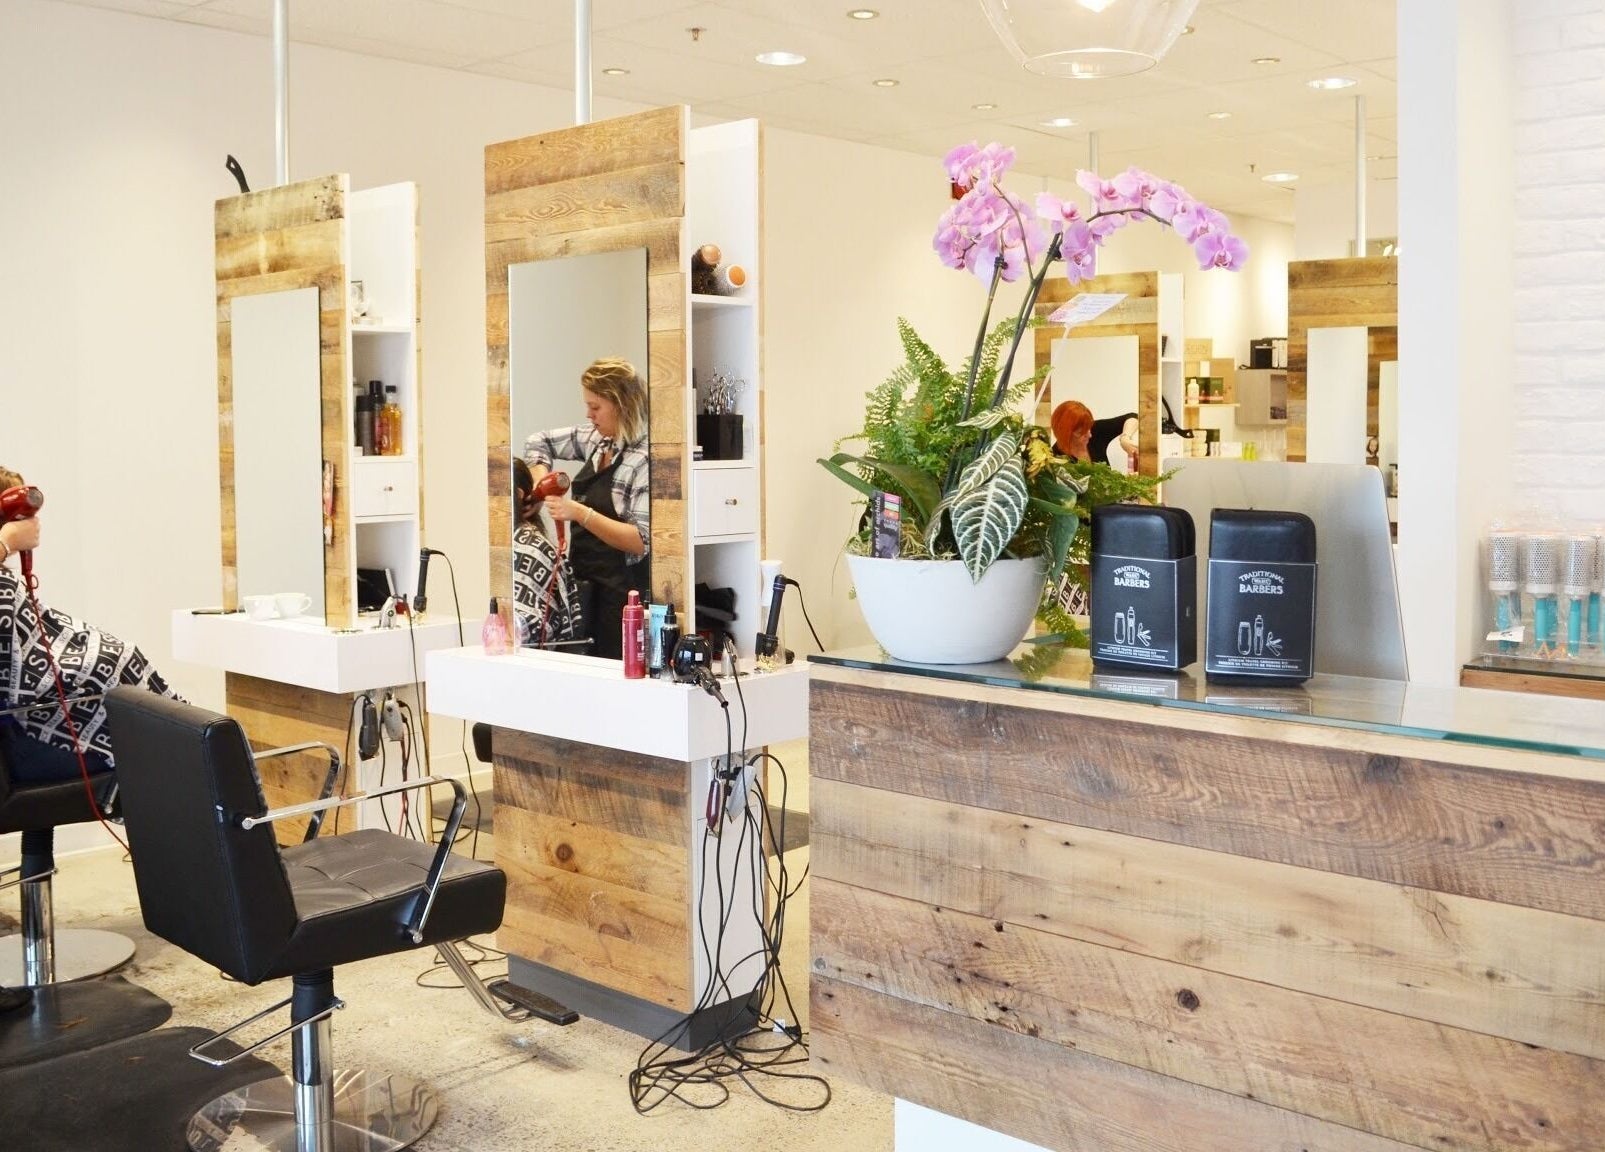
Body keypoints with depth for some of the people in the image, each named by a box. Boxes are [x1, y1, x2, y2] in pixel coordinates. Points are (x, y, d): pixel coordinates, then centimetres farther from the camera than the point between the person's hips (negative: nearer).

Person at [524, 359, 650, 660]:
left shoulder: (644, 459, -16)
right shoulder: (596, 438, 8)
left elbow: (642, 541, -21)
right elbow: (539, 443, 24)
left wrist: (580, 513, -23)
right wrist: (541, 486, 6)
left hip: (622, 593, -8)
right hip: (586, 586, 8)